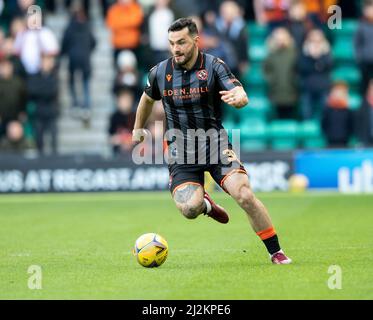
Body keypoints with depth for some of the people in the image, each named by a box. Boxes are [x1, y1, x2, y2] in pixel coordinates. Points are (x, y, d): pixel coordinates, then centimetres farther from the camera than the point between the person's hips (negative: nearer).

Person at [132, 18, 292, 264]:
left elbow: (241, 95, -22)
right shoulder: (160, 72, 0)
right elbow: (148, 98, 22)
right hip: (181, 151, 1)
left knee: (245, 195, -20)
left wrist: (238, 98, -46)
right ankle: (205, 204, 18)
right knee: (189, 209, -22)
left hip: (215, 143, -1)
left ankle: (276, 253, -4)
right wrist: (138, 128, 34)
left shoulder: (214, 66, -8)